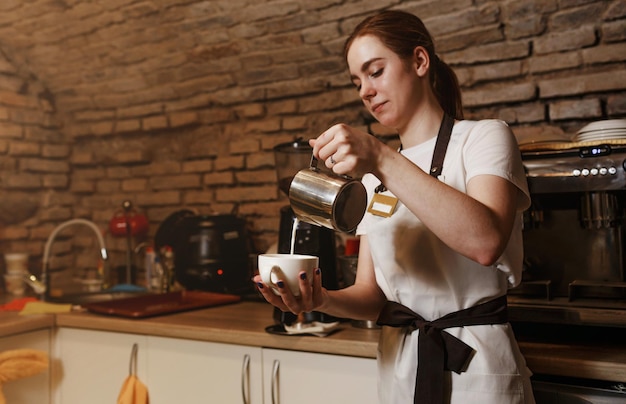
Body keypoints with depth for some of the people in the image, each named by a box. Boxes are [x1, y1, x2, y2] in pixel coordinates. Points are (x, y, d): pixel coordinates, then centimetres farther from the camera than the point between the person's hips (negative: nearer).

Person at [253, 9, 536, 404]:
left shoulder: (484, 137, -6)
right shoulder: (374, 176, 9)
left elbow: (485, 242, -26)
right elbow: (372, 294, 5)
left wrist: (383, 160, -29)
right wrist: (323, 300, -16)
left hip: (474, 364, -5)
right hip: (398, 365, 5)